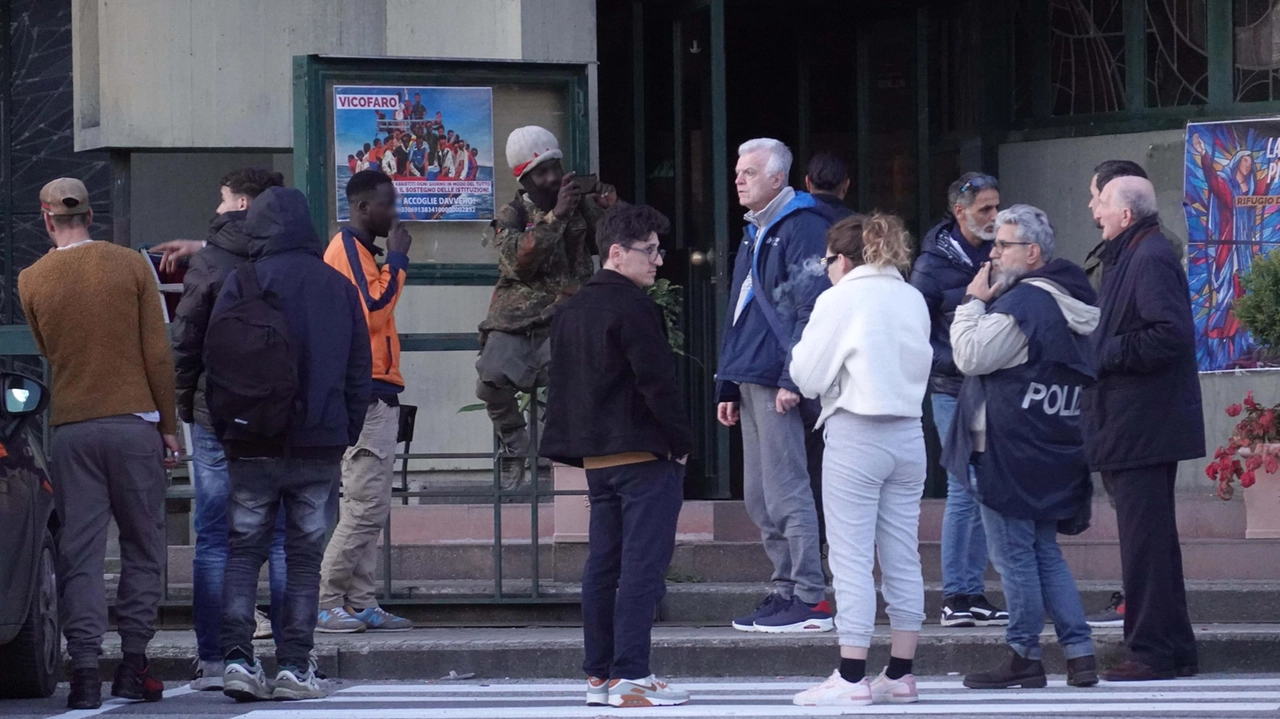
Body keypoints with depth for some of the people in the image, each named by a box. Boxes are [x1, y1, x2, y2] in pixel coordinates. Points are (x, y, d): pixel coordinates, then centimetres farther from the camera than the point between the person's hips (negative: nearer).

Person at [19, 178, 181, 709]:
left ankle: (85, 669, -5)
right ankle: (133, 664, 4)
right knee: (142, 547, 8)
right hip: (133, 423, -1)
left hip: (69, 427, 1)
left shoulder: (31, 281, 2)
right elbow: (158, 352, -2)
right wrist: (168, 424, 5)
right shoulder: (129, 266, -2)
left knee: (78, 552, 2)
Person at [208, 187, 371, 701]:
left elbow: (214, 361, -4)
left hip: (252, 446, -1)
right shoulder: (339, 289, 5)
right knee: (305, 555, 6)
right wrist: (344, 437, 13)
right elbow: (359, 373, 8)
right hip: (319, 447, 1)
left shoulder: (243, 284, -4)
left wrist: (225, 428, 6)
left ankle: (237, 656, -6)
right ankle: (294, 665, 1)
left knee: (244, 551, 6)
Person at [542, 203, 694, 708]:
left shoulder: (571, 310, 14)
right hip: (645, 455, -9)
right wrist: (680, 440, -7)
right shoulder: (632, 307, -13)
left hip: (596, 455, 9)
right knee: (642, 567, -8)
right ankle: (630, 677, -11)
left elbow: (562, 381, 17)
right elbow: (658, 380, -17)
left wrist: (576, 442, 18)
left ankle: (598, 675, 13)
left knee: (602, 565, 12)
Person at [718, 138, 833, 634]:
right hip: (751, 381, 10)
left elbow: (813, 308, -17)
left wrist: (794, 378, -22)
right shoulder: (755, 233, 21)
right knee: (759, 499, 11)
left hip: (779, 384, -10)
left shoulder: (802, 228, -10)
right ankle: (787, 590, 16)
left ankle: (810, 600, -8)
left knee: (785, 493, -10)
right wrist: (728, 385, 21)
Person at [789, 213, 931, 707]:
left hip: (855, 437, -6)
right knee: (903, 559, 9)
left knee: (852, 559, -4)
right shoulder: (913, 300, 8)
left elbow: (807, 376, -5)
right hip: (908, 432, 6)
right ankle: (900, 674, 12)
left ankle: (852, 676, -7)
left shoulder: (839, 300, -8)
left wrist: (802, 347, 13)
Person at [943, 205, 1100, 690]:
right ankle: (1079, 654, 9)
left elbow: (970, 356, -16)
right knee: (1045, 551, 14)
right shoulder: (1071, 300, 13)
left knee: (1014, 554, -1)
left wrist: (974, 301, -8)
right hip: (1053, 451, 10)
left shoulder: (1020, 303, -18)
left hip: (1010, 450, -10)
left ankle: (1024, 657, 4)